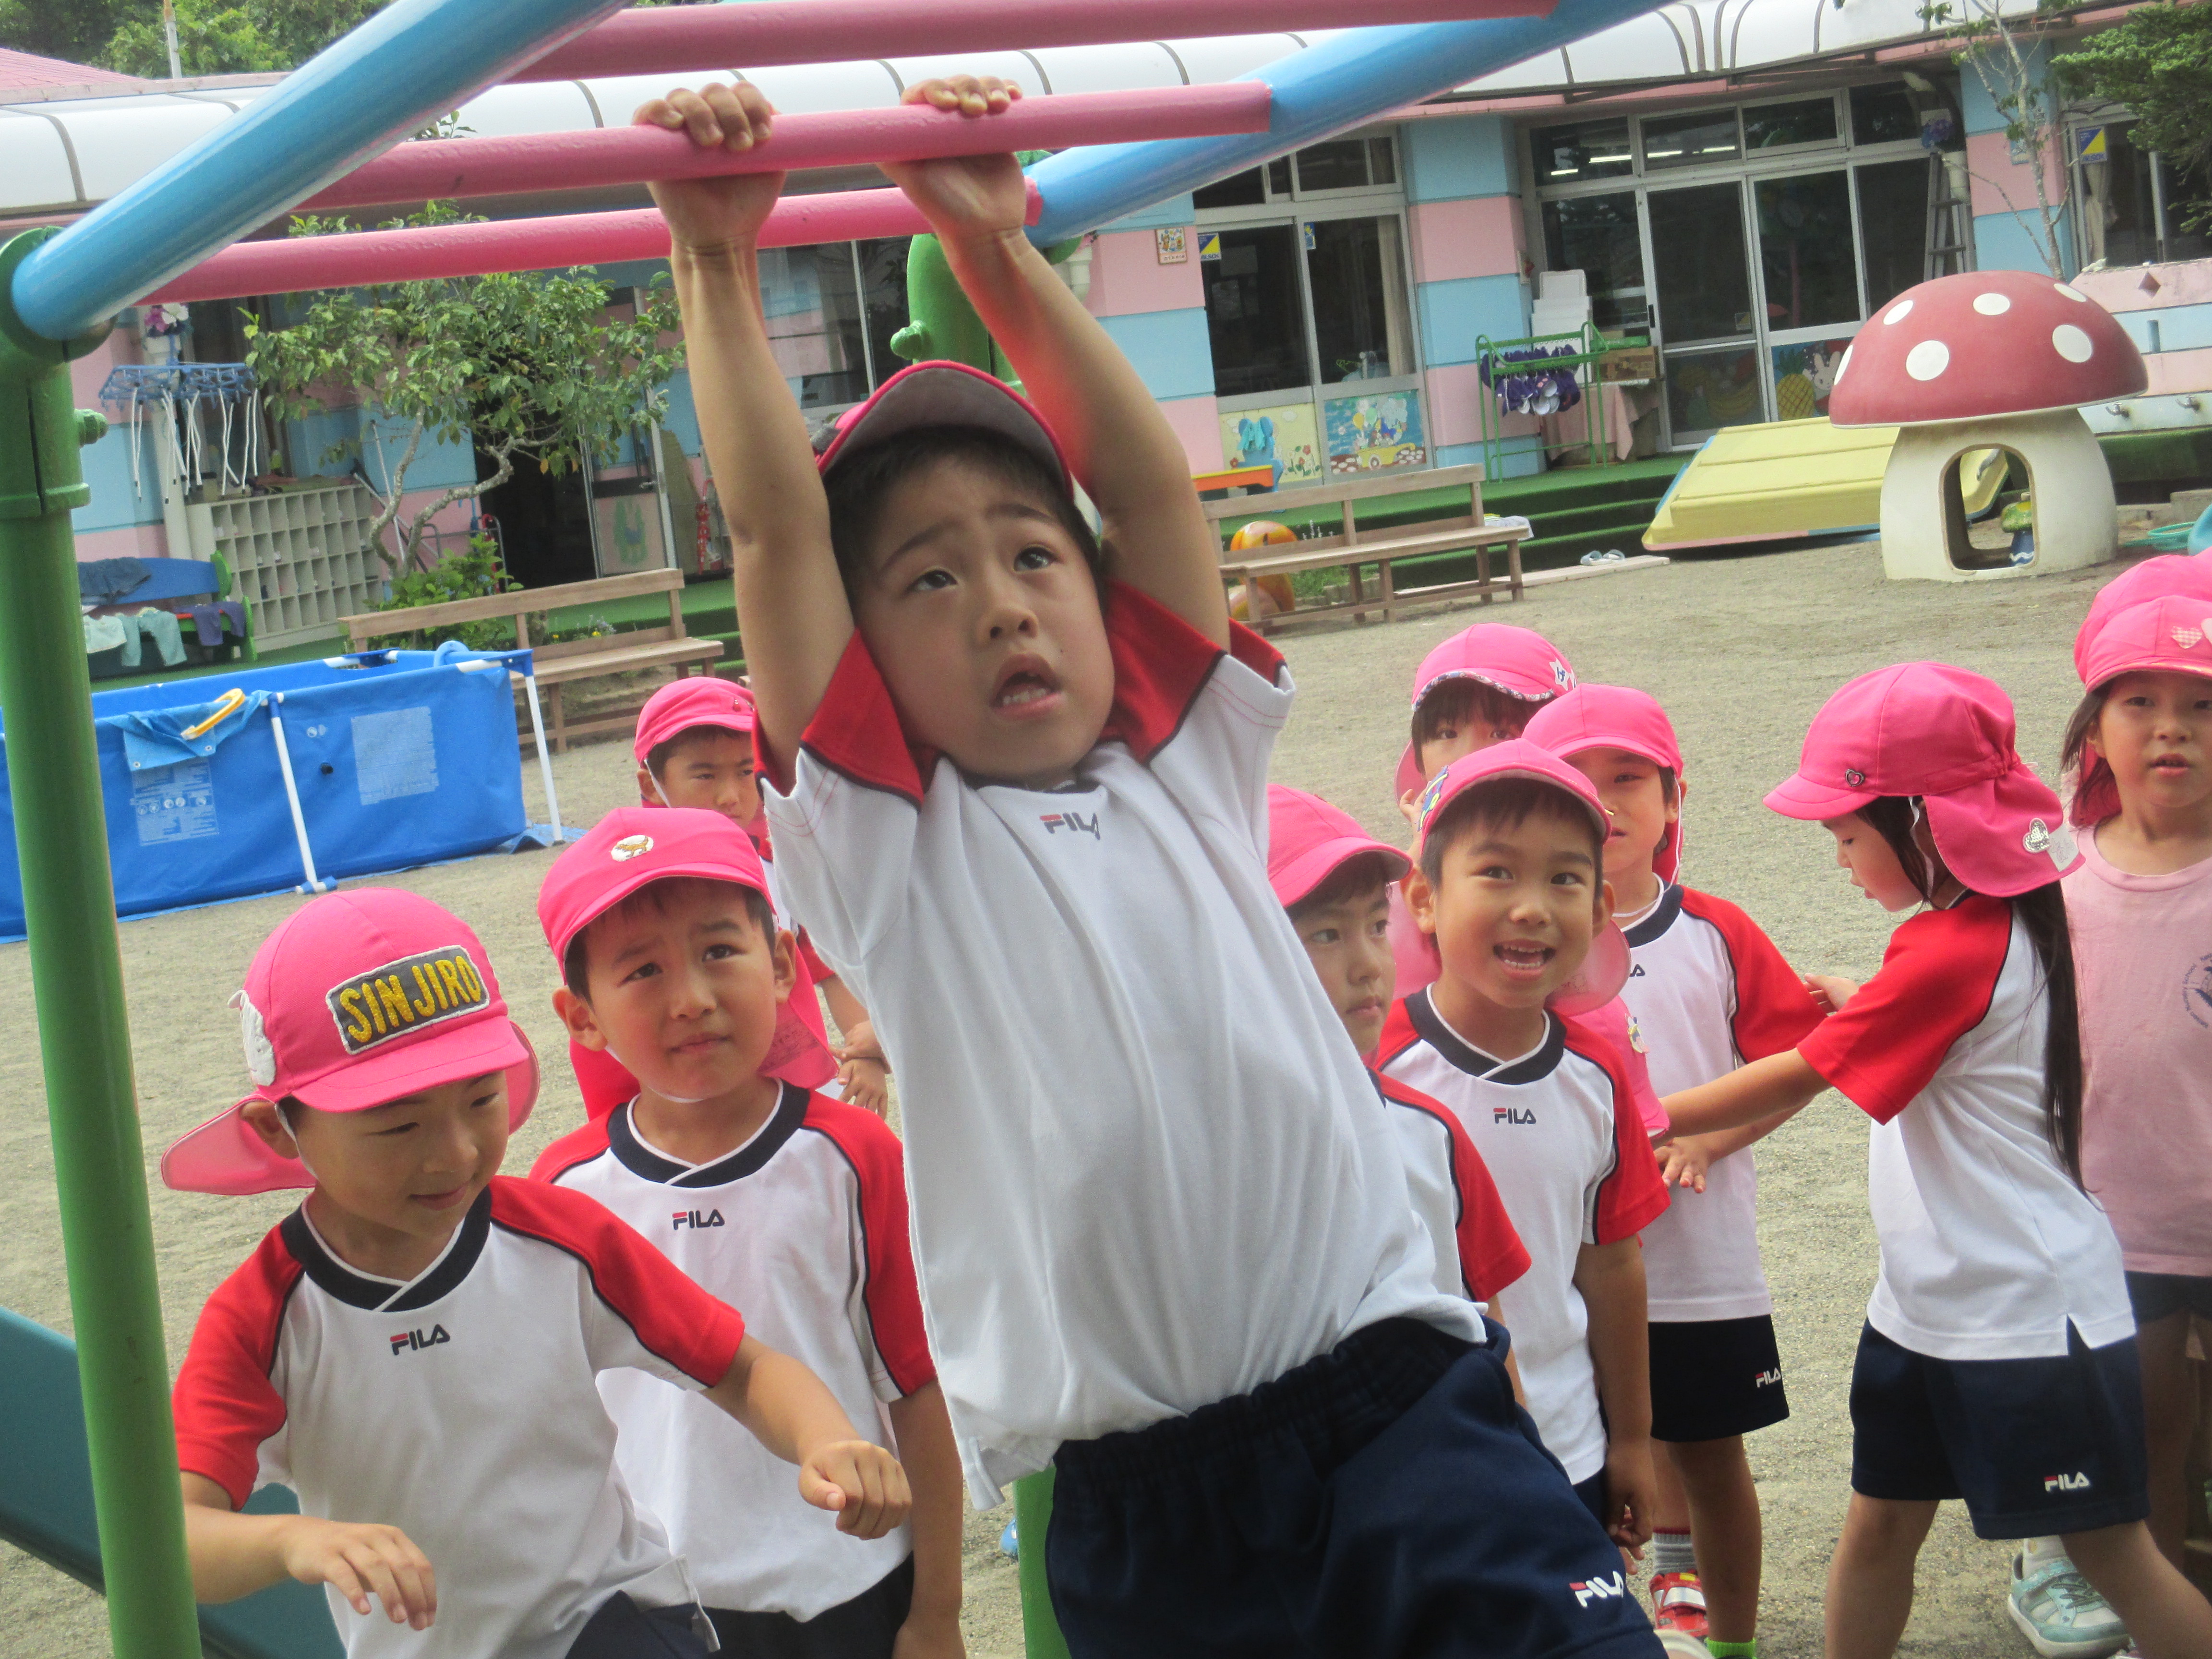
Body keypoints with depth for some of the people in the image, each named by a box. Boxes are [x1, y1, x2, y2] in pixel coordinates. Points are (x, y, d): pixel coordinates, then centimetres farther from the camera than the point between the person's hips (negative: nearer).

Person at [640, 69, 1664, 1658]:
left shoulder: (1182, 768, 13)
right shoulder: (886, 852, 5)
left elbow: (1151, 479, 15)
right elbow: (774, 532, -1)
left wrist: (996, 244, 19)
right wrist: (717, 263, 2)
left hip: (1400, 1393, 2)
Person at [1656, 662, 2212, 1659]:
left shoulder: (1948, 957, -23)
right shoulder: (1999, 924, 4)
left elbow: (1789, 1083, -18)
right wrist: (1858, 1007, 4)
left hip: (2028, 1314, -9)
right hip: (1928, 1304, 9)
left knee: (2112, 1553, 2)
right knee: (1877, 1530, 13)